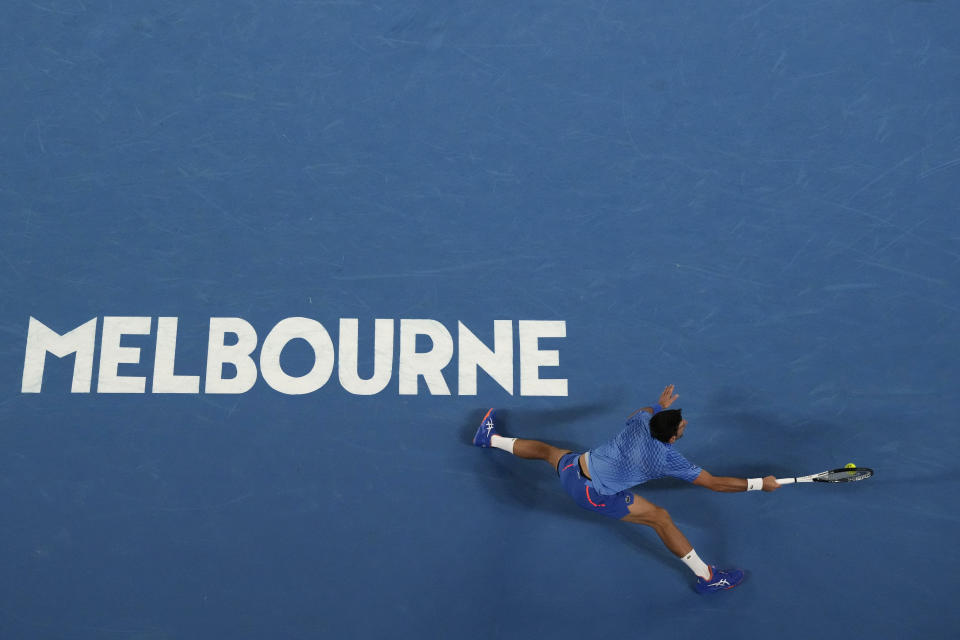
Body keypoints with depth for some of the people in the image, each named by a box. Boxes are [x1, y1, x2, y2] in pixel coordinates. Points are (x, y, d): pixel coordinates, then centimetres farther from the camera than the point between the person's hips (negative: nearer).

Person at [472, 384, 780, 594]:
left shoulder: (641, 420, -8)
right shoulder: (668, 459, -22)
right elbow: (714, 482, -19)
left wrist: (659, 405, 34)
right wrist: (760, 484, -12)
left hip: (573, 467, 6)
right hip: (596, 496, -6)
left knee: (548, 450, 33)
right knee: (661, 518, -3)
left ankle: (491, 438, 53)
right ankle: (706, 577, 2)